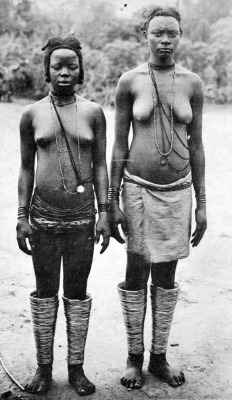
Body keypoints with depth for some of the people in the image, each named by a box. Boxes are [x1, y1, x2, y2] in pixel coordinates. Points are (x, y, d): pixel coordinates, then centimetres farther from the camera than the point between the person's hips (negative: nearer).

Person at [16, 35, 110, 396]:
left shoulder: (93, 113, 2)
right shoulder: (32, 115, 3)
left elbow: (100, 165, 4)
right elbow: (26, 168, 6)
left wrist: (104, 211, -2)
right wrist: (22, 217, 2)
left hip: (81, 219, 0)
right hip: (43, 219, 1)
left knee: (77, 293, 8)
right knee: (45, 292, 10)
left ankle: (76, 367, 24)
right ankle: (44, 367, 26)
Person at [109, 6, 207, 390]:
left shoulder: (192, 83, 2)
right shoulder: (129, 81, -4)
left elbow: (195, 145, 5)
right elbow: (119, 145, -2)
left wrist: (202, 204, 3)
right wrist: (112, 203, -5)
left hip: (177, 192, 2)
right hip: (138, 189, -2)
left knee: (166, 278, 10)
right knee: (136, 275, 5)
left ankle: (159, 357, 27)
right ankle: (134, 357, 24)